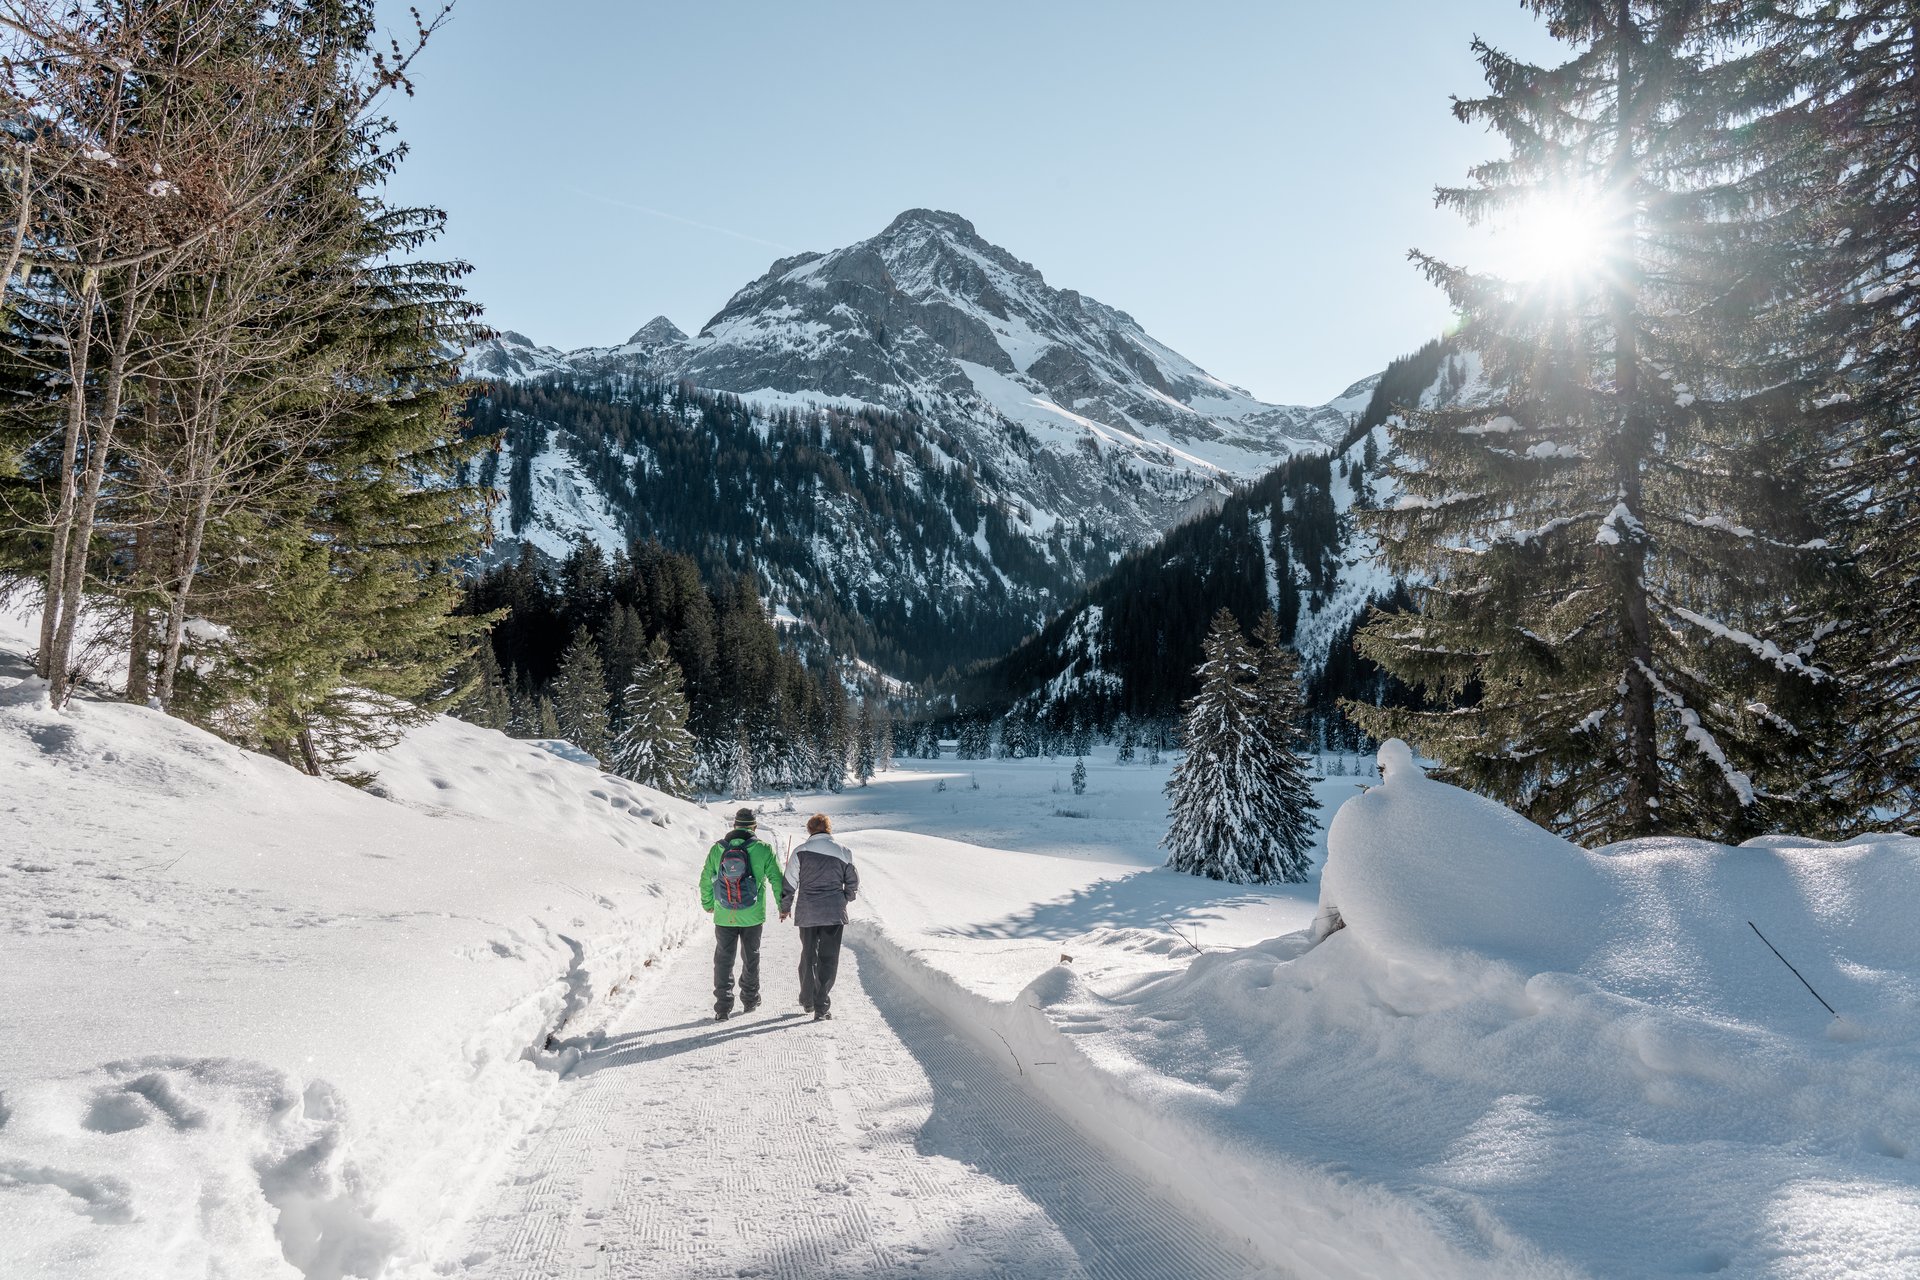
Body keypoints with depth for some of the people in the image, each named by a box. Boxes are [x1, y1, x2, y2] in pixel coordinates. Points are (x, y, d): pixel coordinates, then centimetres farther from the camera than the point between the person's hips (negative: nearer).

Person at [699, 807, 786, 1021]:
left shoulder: (717, 849, 0)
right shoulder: (763, 849, -6)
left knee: (723, 960, 8)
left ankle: (723, 1007, 3)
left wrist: (708, 903, 24)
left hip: (723, 917, 1)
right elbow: (777, 879, -3)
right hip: (752, 916, -1)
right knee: (750, 958, 16)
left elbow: (706, 879, 7)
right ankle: (750, 1001, 28)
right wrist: (783, 906, 10)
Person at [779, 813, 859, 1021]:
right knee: (828, 959, 4)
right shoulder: (843, 852, 0)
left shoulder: (800, 852, -3)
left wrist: (785, 908, 15)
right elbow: (853, 884, 6)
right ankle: (822, 1008, 0)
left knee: (808, 956, 17)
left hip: (807, 913, 1)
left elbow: (789, 884, 0)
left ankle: (808, 1001, 27)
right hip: (834, 914, -1)